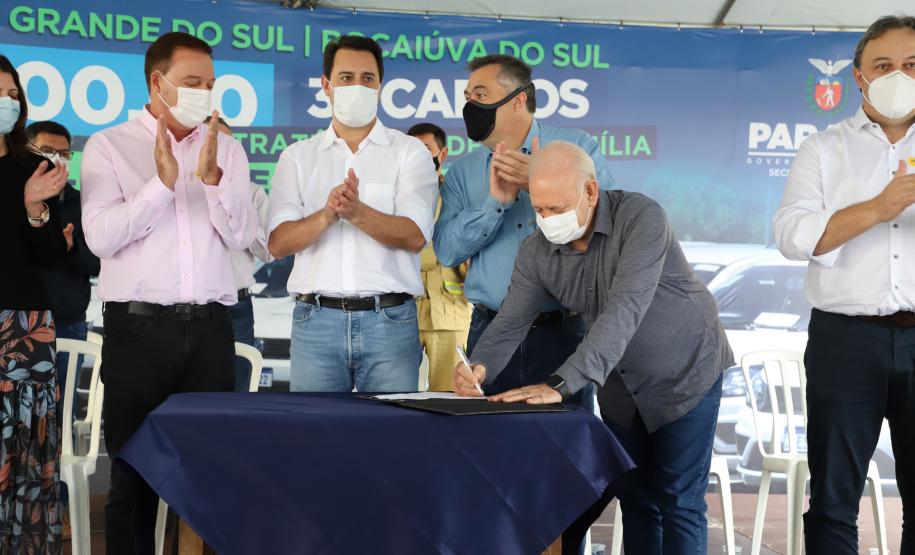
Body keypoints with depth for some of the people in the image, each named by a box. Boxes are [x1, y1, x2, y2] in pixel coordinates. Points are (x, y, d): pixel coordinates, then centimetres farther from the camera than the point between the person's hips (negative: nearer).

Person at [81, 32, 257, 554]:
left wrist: (211, 177, -12)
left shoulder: (227, 149, 11)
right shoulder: (109, 147, 4)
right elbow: (100, 236, -8)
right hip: (138, 327, -2)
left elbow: (242, 236, 2)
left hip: (209, 328, 3)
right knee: (134, 469, 4)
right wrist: (162, 182, -16)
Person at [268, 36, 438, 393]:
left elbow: (414, 237, -8)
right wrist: (326, 216, -19)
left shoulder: (410, 152, 6)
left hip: (389, 319, -1)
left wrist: (358, 212, -24)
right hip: (315, 319, 1)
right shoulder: (297, 156, 11)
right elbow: (278, 243, 0)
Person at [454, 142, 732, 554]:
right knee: (635, 500, 11)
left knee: (678, 504, -2)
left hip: (685, 376, -5)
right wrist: (480, 367, -36)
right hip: (621, 388, 5)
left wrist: (561, 385, -47)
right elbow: (511, 322, -13)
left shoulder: (641, 218, -28)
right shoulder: (536, 251, -12)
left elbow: (623, 312, -39)